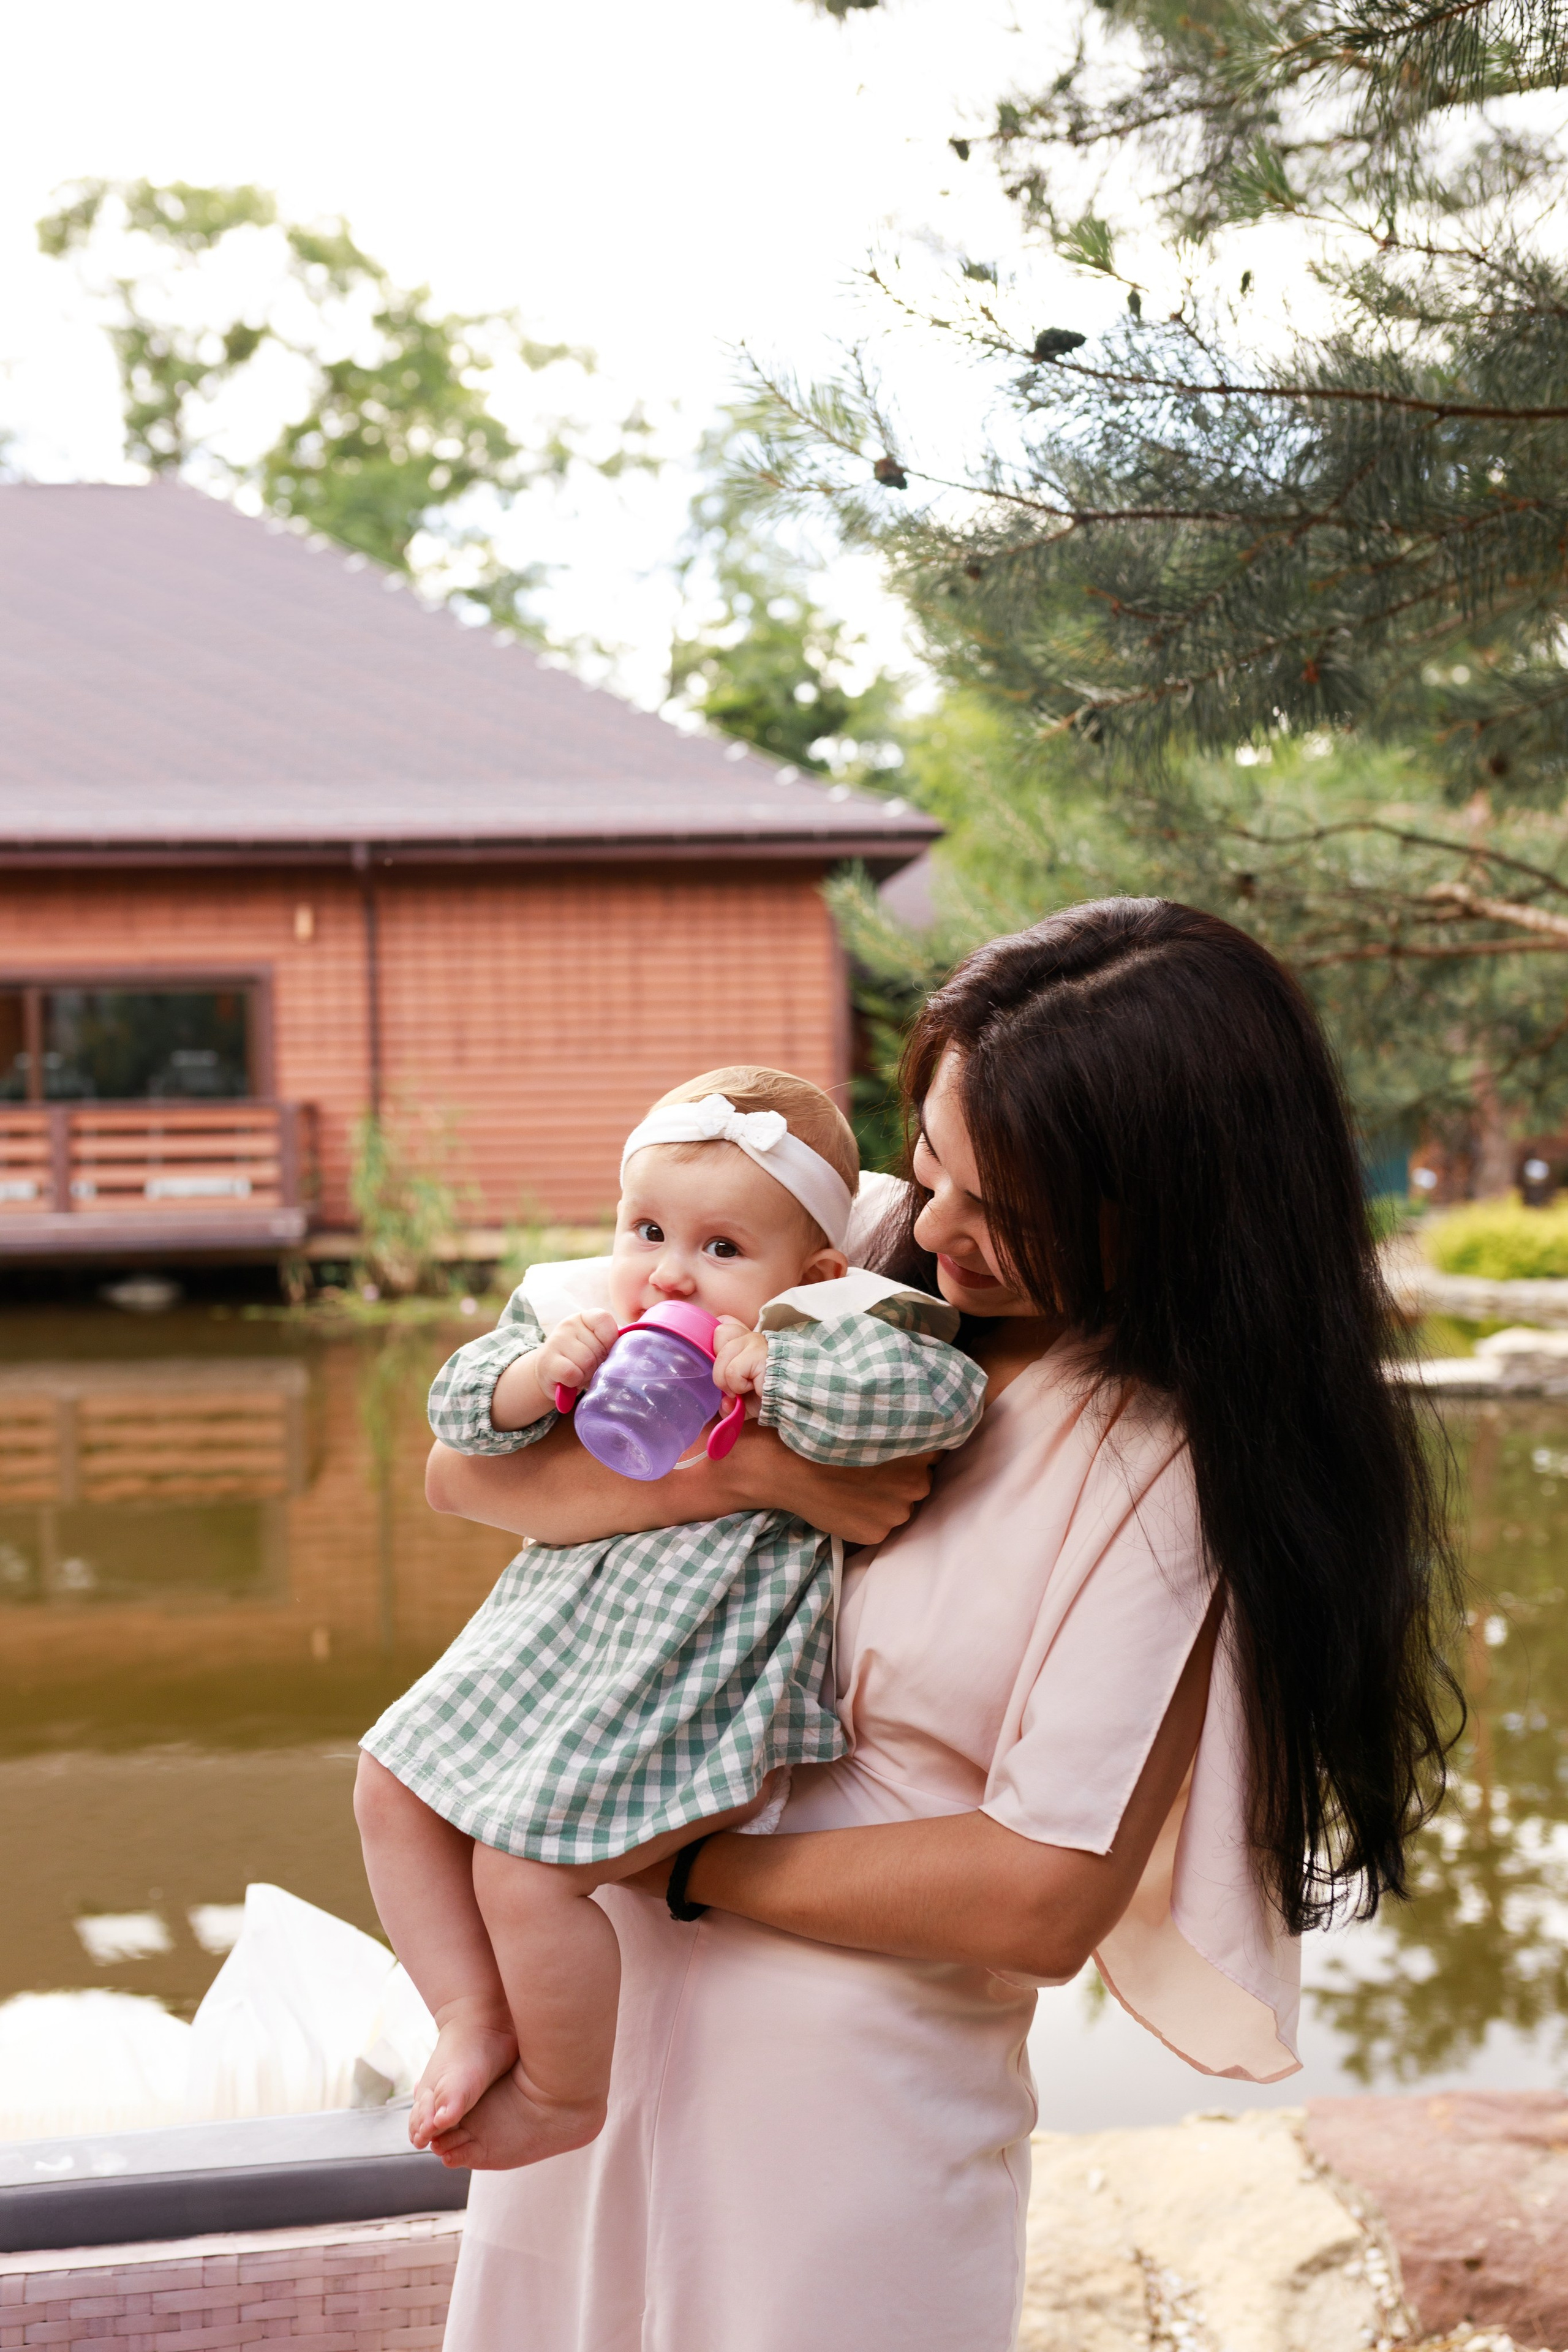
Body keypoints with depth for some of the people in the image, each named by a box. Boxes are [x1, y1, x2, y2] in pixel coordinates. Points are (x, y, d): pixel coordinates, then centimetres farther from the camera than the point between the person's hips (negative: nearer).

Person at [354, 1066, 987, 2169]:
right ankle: (475, 2019, 21)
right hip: (559, 1642, 8)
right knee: (395, 1787, 11)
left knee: (526, 1865, -16)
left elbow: (940, 1390, -28)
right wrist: (541, 1373, -16)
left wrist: (764, 1367, -25)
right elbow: (462, 1407, 5)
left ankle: (566, 2096, 9)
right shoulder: (582, 1317, 5)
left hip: (696, 1688, -8)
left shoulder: (818, 1340, -12)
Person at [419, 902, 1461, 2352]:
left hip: (856, 2092, -4)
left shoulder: (1180, 1468, -15)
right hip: (603, 2003, 5)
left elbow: (1044, 1902, -18)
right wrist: (743, 1468, -19)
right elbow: (471, 1467, -4)